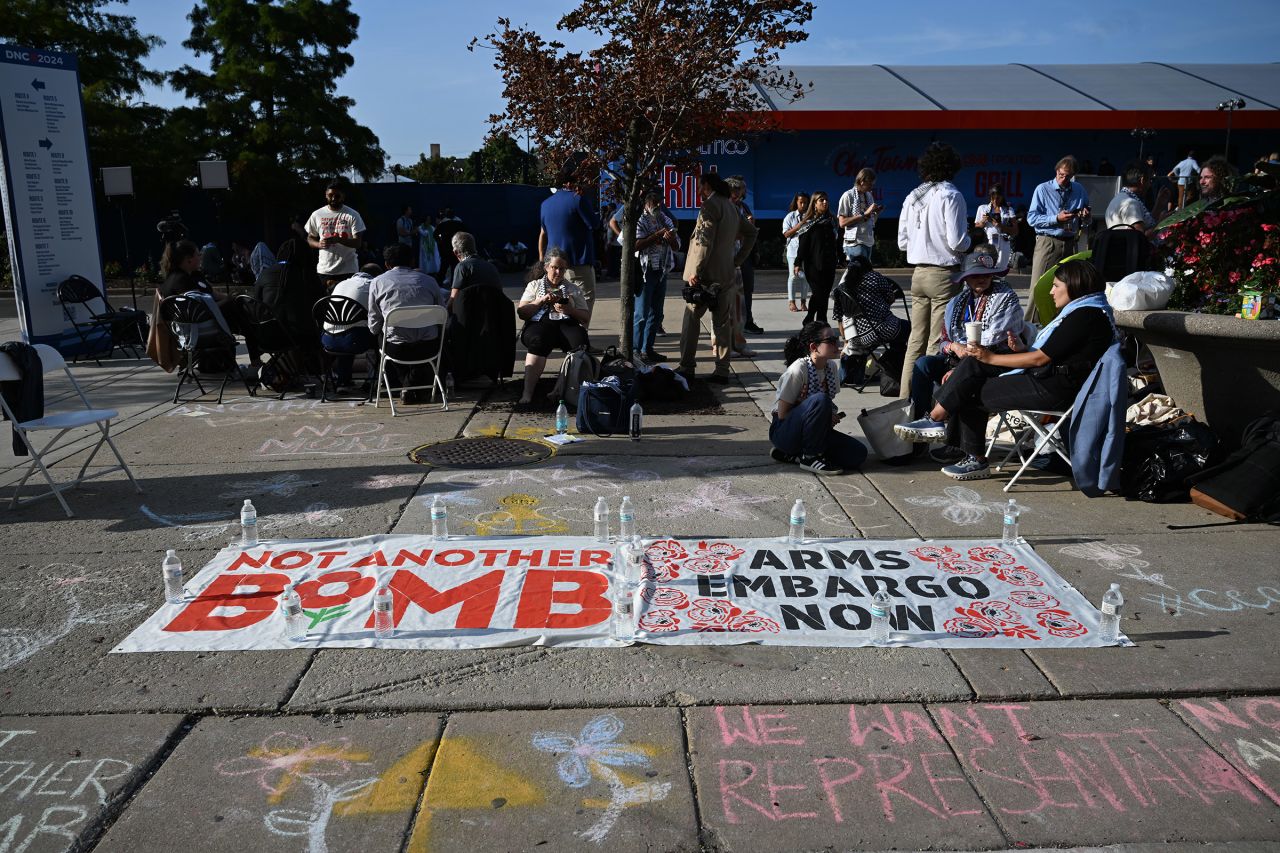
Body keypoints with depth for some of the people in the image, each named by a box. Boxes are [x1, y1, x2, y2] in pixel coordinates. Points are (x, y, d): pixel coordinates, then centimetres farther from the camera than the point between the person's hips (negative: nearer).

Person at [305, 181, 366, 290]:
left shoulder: (353, 215, -3)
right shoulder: (317, 215, 6)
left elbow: (357, 243, -8)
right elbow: (310, 239, 13)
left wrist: (337, 239, -25)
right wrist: (319, 244, -11)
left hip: (348, 270, -2)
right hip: (324, 270, 2)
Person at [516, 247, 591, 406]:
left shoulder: (574, 289, 24)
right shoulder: (534, 286, 23)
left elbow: (586, 317, 17)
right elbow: (521, 312, 11)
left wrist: (570, 310, -3)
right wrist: (542, 300, -2)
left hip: (566, 324, 1)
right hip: (539, 323, -1)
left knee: (579, 340, -36)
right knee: (538, 340, -39)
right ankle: (527, 392, -47)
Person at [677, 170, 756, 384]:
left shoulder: (710, 205, -9)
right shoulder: (730, 206, 15)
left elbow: (704, 241, -18)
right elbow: (751, 232, 24)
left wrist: (695, 271, -17)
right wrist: (738, 259, 18)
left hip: (706, 275, -7)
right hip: (726, 274, 7)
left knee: (692, 318, 3)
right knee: (722, 322, 7)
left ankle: (687, 368, 4)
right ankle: (722, 371, 7)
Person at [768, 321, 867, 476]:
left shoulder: (832, 367, 0)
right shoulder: (798, 370, -21)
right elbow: (782, 414, -18)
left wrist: (833, 417, -12)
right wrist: (826, 418, -19)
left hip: (813, 431, 8)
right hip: (784, 432, -8)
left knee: (858, 454, -11)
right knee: (819, 399, -34)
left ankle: (794, 454, -1)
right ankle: (810, 457, -17)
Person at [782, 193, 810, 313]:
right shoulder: (790, 216, 2)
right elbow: (786, 234, -3)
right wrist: (798, 227, -14)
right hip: (793, 250, -2)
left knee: (805, 276, 4)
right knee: (793, 276, 0)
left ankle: (803, 302, 11)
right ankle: (791, 302, 6)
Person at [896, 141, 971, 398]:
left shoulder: (912, 197, 7)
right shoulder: (950, 195, -10)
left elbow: (902, 242, 9)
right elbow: (957, 242, -14)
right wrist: (969, 240, 6)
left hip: (918, 274, 6)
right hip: (944, 274, -6)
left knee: (916, 339, 12)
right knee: (938, 342, -2)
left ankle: (907, 394, 16)